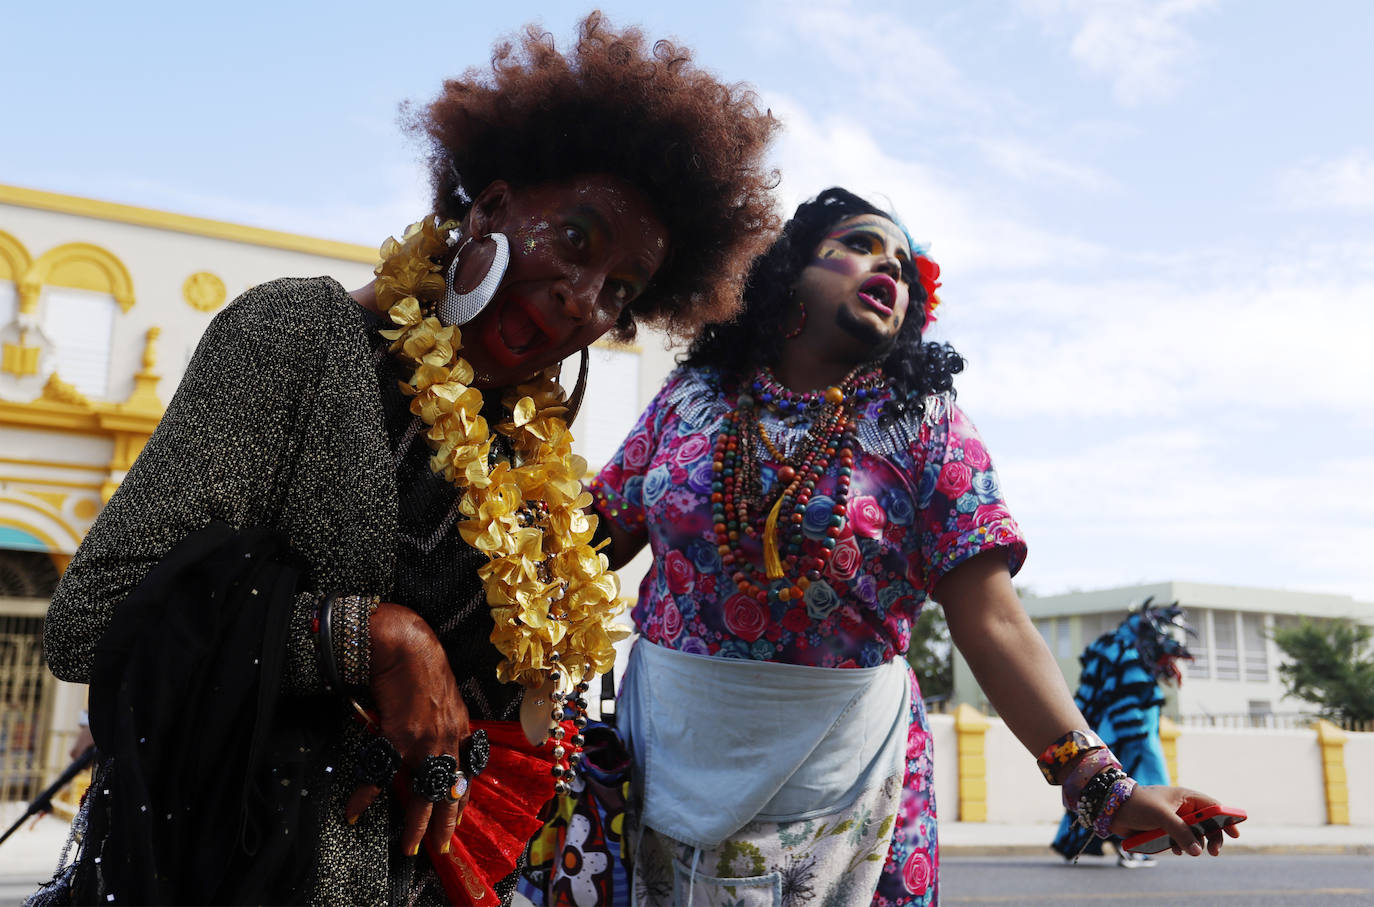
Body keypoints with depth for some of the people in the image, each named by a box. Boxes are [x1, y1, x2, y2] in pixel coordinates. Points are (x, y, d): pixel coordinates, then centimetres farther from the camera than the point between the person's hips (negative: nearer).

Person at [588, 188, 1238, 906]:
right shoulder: (692, 396, 2)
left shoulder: (927, 424, -3)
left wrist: (1102, 784, -17)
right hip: (668, 762, 1)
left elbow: (993, 624, -9)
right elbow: (594, 540, 6)